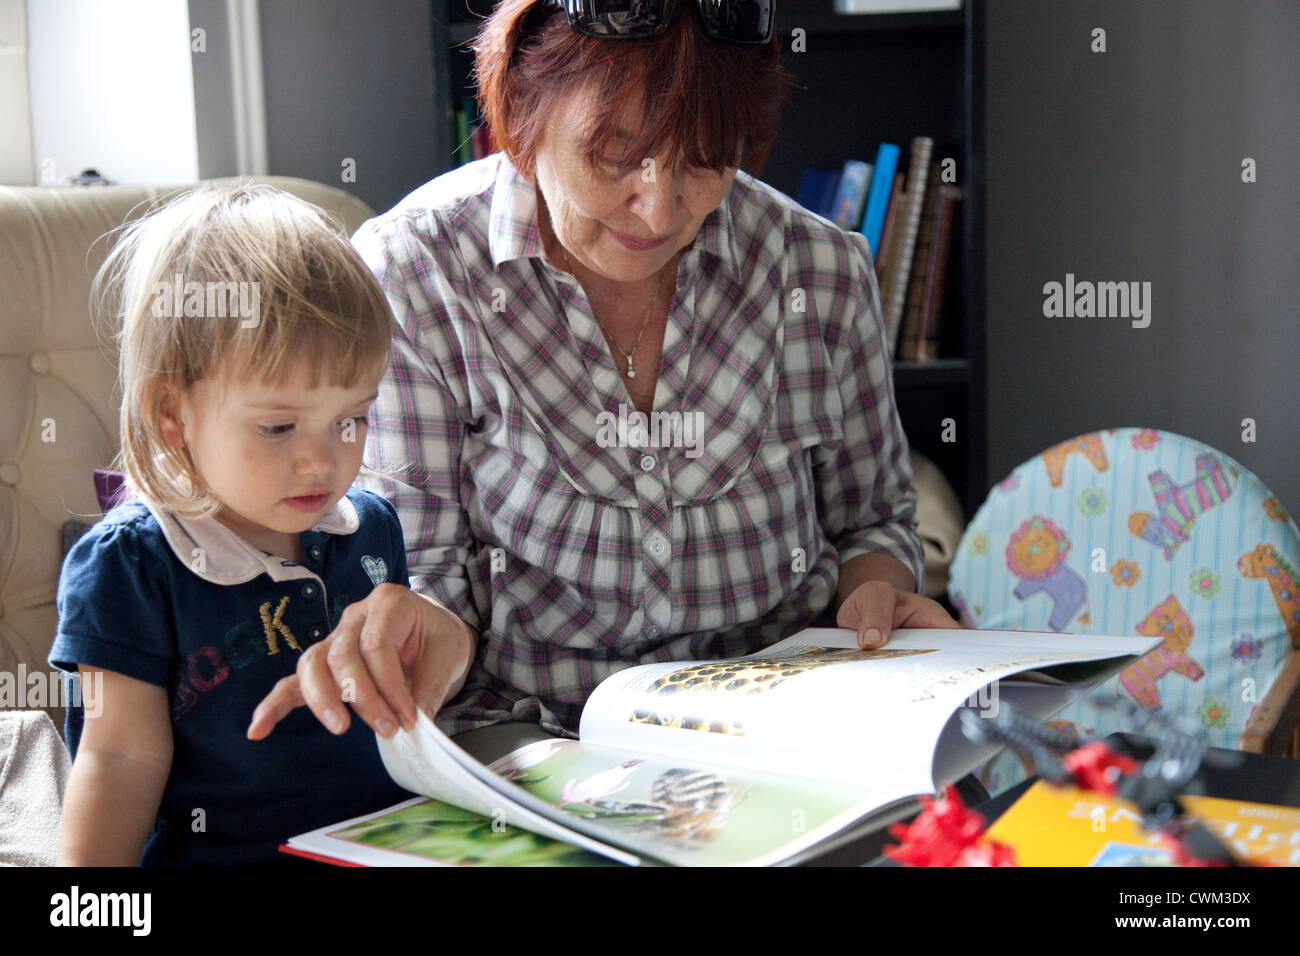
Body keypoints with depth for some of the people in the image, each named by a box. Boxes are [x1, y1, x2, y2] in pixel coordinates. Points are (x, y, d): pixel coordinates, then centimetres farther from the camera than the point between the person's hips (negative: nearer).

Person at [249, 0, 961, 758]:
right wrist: (432, 636, -32)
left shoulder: (823, 271, -1)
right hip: (525, 738, -2)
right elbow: (425, 560, -7)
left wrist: (875, 588, -10)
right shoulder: (410, 275, -9)